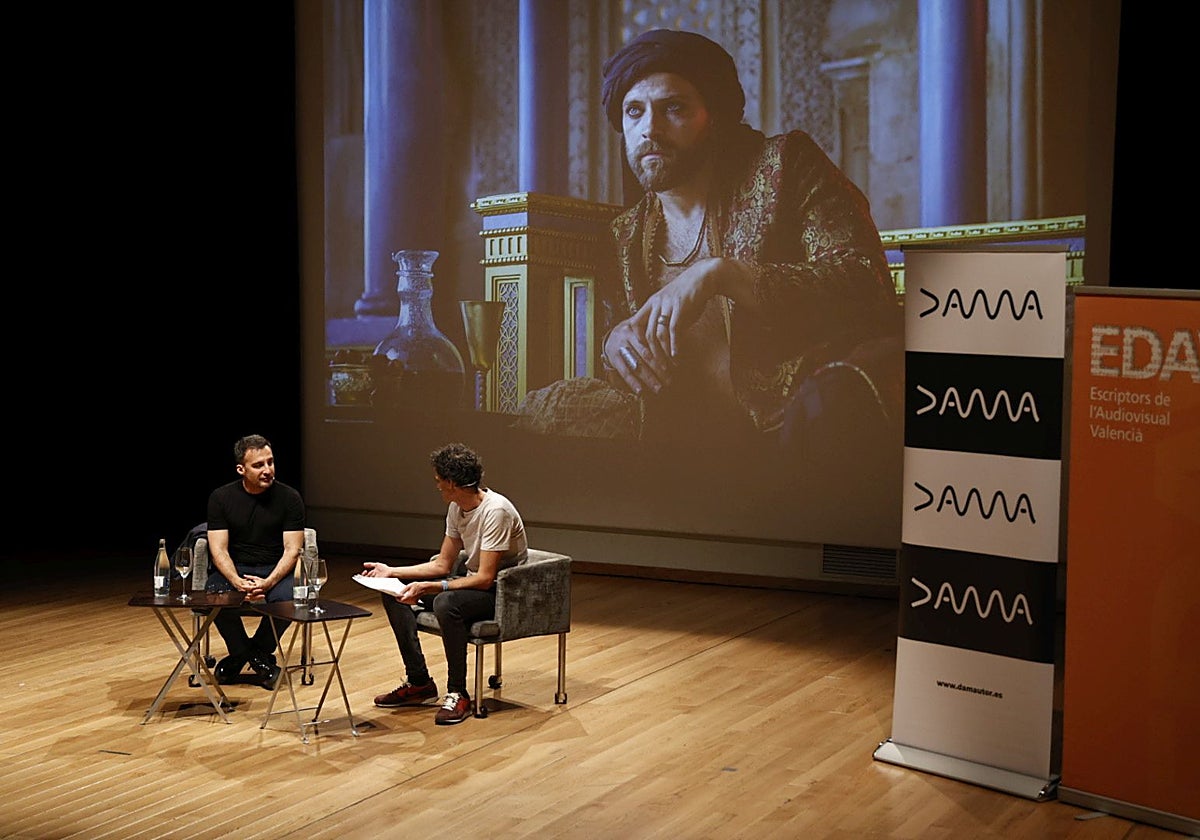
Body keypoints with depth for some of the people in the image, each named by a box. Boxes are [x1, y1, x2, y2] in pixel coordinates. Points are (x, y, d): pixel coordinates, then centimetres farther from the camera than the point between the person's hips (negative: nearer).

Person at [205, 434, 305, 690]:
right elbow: (218, 549, -8)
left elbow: (292, 549, -9)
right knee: (212, 595, -32)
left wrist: (268, 582, -27)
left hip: (276, 570, -1)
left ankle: (260, 652, -3)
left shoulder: (289, 497, -5)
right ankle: (240, 652, -4)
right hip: (235, 569, 1)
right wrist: (238, 582, -28)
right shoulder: (221, 498, -3)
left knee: (286, 598, -34)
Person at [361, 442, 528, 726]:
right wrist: (391, 571, 2)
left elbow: (485, 578, -28)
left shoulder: (495, 511, -25)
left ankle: (458, 694, -21)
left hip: (503, 590, -9)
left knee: (446, 603, -37)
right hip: (471, 578, 10)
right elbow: (443, 565, 10)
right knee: (393, 593, 2)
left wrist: (426, 587, -31)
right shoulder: (457, 508, 3)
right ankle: (419, 683, 5)